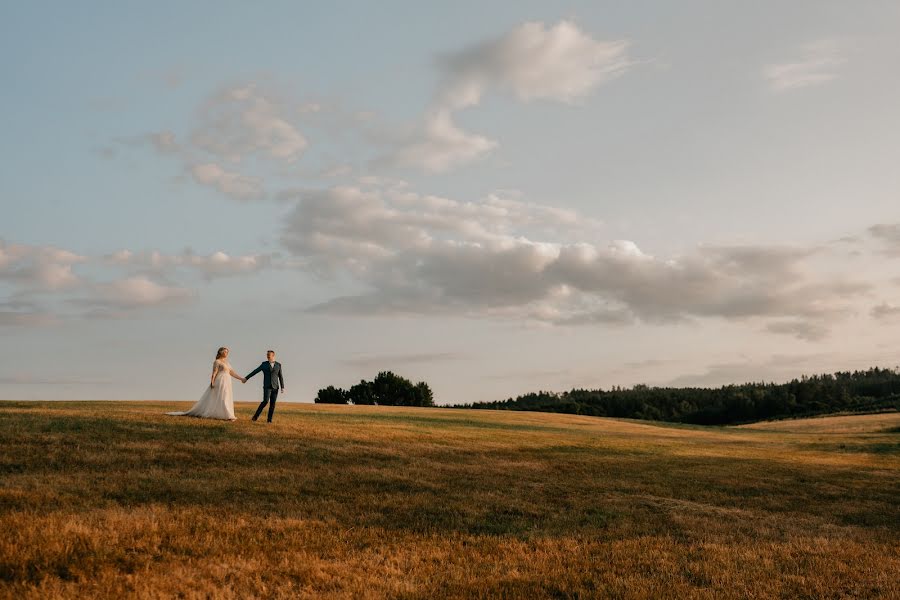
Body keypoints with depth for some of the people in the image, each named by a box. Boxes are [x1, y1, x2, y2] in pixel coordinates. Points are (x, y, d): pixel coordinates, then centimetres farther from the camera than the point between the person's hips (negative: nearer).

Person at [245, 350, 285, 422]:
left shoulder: (278, 365, 6)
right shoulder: (264, 364, 3)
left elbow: (280, 377, 5)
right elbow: (255, 371, 6)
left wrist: (282, 388, -2)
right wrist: (246, 378, 4)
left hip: (275, 387, 1)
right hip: (267, 387, -1)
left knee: (272, 404, -3)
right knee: (266, 401, -18)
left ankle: (269, 419, 5)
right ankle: (256, 415, -4)